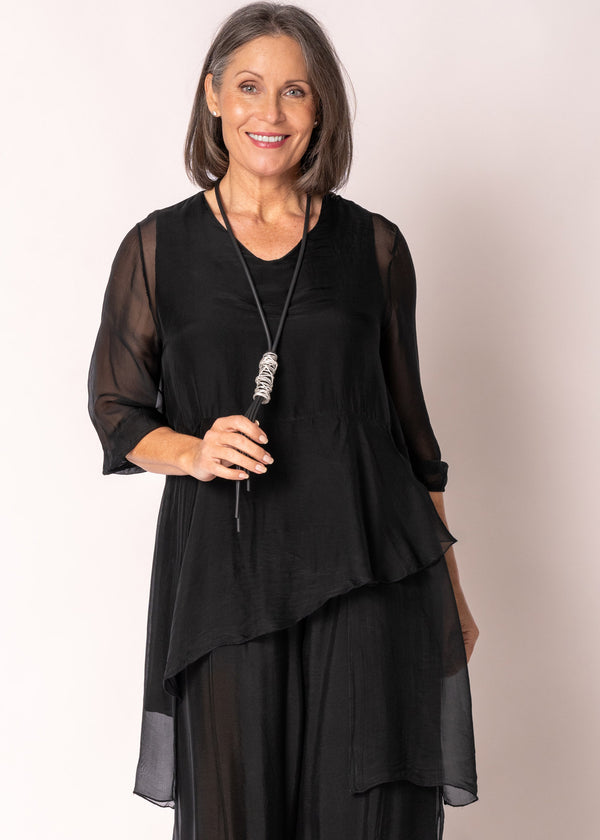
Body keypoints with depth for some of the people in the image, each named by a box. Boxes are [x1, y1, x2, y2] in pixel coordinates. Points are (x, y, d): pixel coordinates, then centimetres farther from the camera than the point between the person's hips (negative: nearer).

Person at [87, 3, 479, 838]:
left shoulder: (374, 246, 7)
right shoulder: (160, 246, 4)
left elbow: (408, 423, 11)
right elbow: (116, 408, 8)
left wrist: (449, 589, 12)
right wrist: (192, 452, -14)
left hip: (369, 571, 1)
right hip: (225, 572, 0)